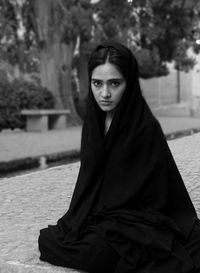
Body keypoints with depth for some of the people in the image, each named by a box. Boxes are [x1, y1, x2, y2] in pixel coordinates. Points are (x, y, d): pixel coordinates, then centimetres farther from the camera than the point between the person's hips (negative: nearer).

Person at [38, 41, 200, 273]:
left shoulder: (146, 128, -18)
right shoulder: (93, 122, 2)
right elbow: (88, 178, 8)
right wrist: (73, 222, -2)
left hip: (136, 225, -8)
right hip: (99, 218, 8)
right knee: (46, 239, -6)